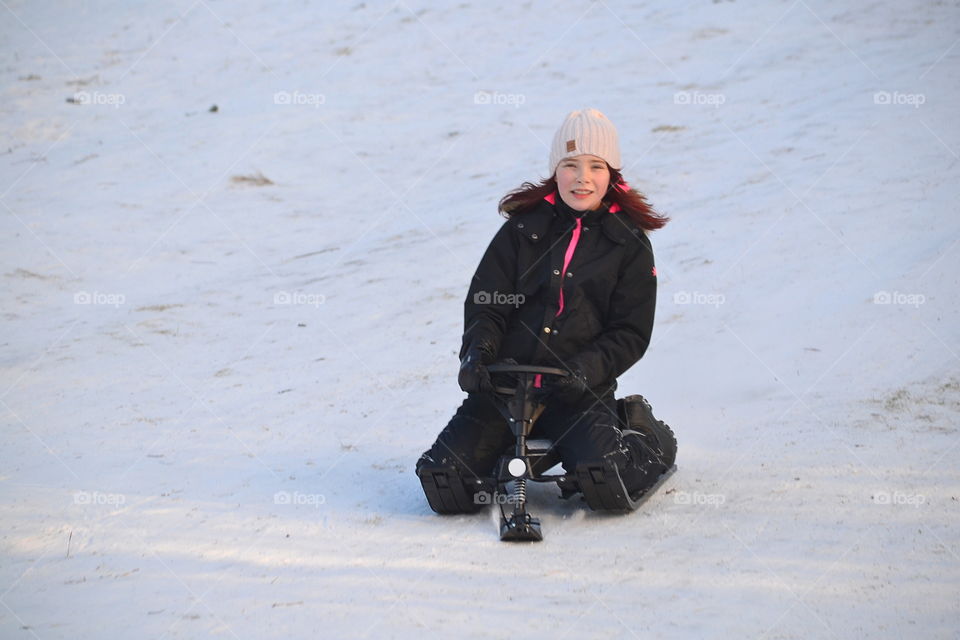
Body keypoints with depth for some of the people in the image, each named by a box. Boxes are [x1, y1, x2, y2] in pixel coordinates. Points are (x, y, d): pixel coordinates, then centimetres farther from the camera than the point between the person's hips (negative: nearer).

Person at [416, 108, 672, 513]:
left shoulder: (629, 244, 4)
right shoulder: (524, 228, 7)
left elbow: (630, 332, 2)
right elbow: (483, 303, 6)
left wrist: (587, 369, -16)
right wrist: (478, 352, -14)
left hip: (578, 391, -2)